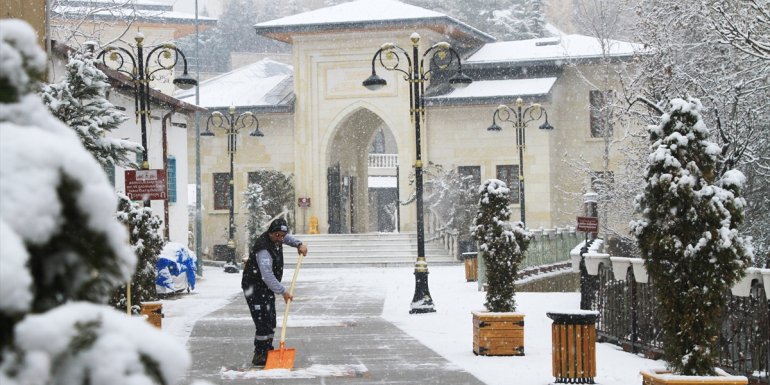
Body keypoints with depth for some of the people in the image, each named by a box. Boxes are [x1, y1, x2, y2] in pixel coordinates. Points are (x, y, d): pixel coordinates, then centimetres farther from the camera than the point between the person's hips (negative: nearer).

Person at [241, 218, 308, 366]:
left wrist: (299, 244, 8)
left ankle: (267, 351, 25)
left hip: (267, 287, 10)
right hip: (254, 287, -10)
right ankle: (259, 356, -11)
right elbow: (267, 276, -33)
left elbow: (287, 237, 26)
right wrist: (283, 292, -30)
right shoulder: (263, 249, -29)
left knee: (271, 321, 14)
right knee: (263, 321, -15)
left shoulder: (275, 239, -1)